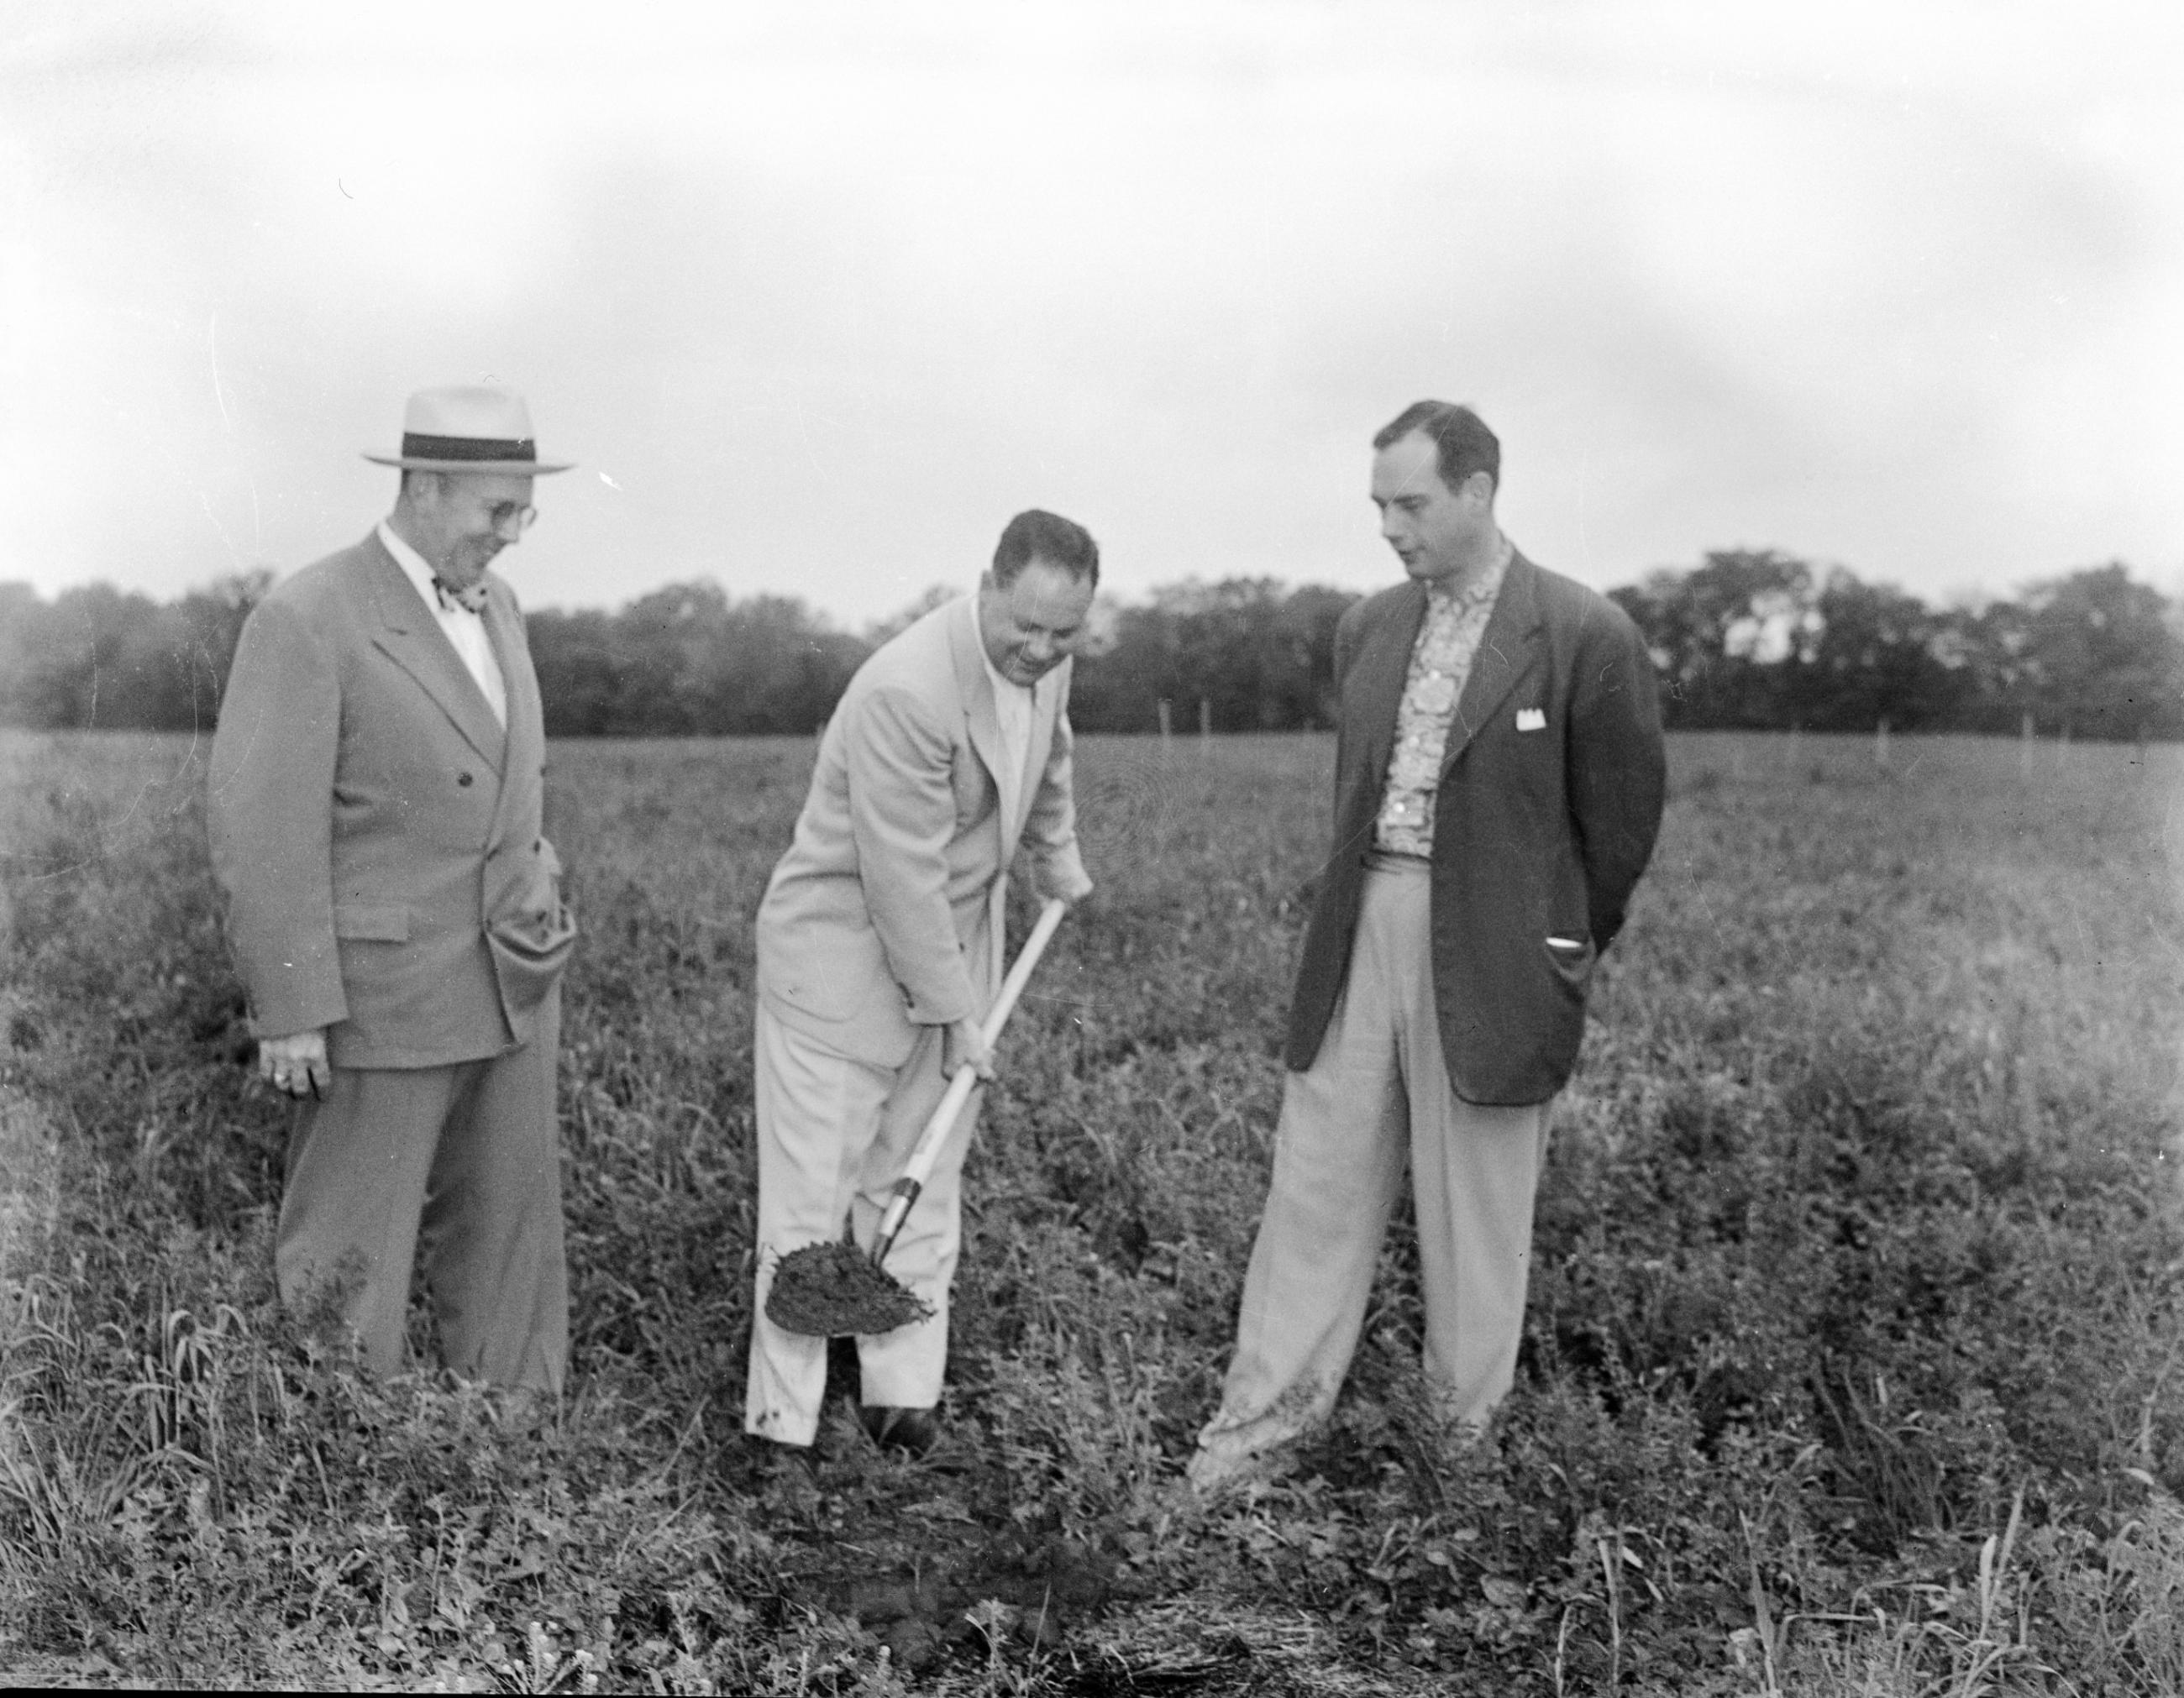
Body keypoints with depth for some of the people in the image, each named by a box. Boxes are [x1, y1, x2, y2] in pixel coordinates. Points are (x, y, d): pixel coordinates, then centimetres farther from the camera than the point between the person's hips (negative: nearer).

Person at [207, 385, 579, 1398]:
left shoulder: (495, 607, 12)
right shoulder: (307, 621, -12)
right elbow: (262, 827, -15)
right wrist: (291, 1011, -17)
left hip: (511, 991, 7)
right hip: (380, 995, -7)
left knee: (506, 1236, 12)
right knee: (350, 1256, 3)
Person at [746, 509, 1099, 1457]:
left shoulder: (1042, 662, -3)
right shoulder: (906, 692, -29)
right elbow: (904, 878, -25)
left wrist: (1056, 855, 34)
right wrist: (955, 1016, -17)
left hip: (953, 948, 7)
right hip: (845, 954, -7)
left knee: (918, 1189, 11)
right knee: (810, 1200, -2)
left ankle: (904, 1395, 19)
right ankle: (783, 1425, 5)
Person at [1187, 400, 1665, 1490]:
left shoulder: (1585, 638, -8)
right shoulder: (1369, 629, 9)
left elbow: (1621, 819, -1)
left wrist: (1563, 956, 7)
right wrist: (1356, 917, 16)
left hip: (1489, 955, -5)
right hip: (1360, 930, 5)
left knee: (1476, 1207, 7)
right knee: (1320, 1176, 7)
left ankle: (1467, 1428, 23)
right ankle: (1270, 1412, 18)